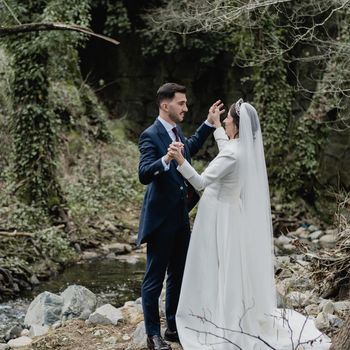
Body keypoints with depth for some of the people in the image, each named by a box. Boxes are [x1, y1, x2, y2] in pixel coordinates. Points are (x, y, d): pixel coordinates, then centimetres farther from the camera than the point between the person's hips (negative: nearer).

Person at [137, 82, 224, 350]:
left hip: (180, 217, 9)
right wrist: (165, 160, -44)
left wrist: (209, 123, 28)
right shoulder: (151, 135, -16)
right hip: (161, 219, -9)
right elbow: (144, 174, -27)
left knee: (178, 276, 16)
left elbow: (191, 148, 32)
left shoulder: (177, 132, 10)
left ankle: (174, 328, 27)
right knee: (154, 278, 1)